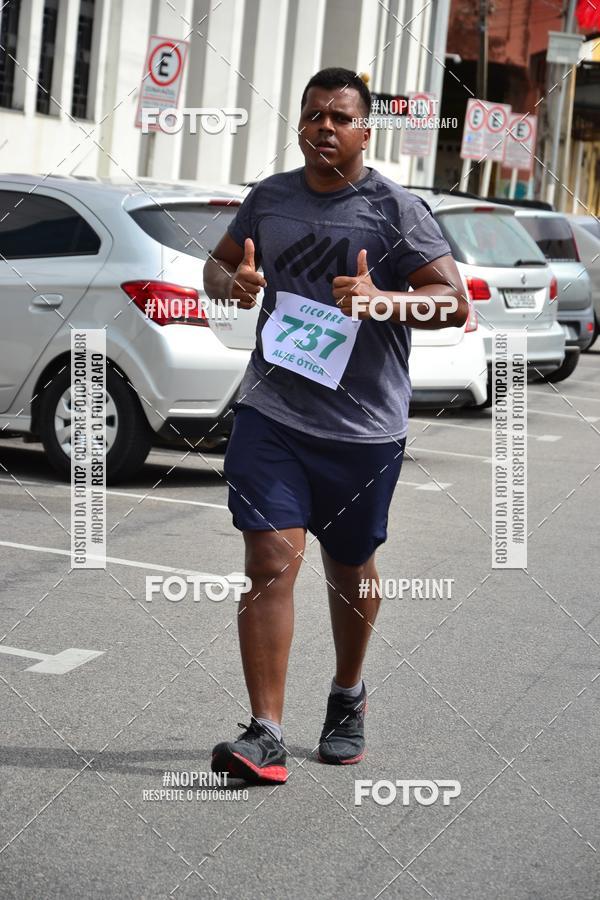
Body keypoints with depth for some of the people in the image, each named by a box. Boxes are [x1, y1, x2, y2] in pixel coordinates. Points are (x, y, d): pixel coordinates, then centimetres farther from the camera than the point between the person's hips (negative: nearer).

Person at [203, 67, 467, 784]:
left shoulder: (395, 208, -3)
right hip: (271, 411, 2)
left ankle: (348, 696, 40)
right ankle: (265, 733, -11)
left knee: (350, 569, 14)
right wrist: (232, 283, -2)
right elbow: (218, 264, 22)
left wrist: (382, 300, -25)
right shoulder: (269, 198, 8)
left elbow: (454, 302, -6)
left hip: (365, 425, -1)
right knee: (271, 561, -11)